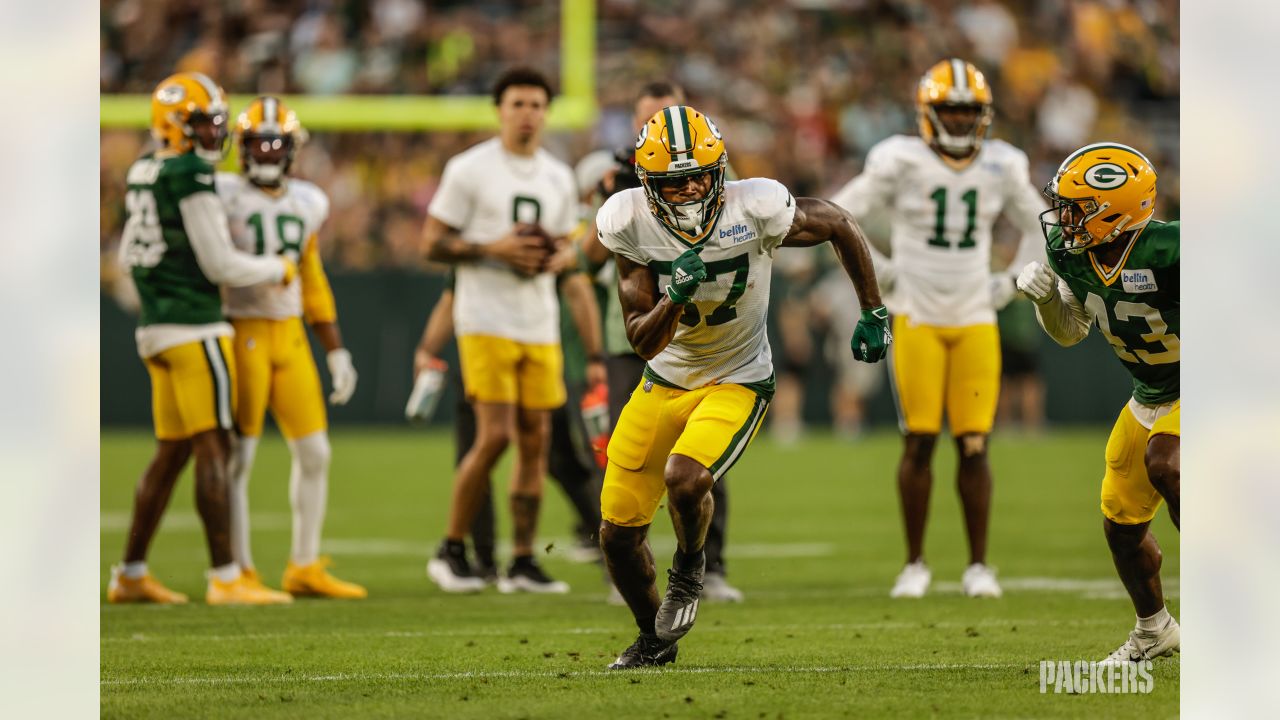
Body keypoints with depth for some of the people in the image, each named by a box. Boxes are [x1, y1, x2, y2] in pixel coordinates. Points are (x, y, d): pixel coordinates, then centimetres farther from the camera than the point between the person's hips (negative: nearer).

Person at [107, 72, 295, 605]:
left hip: (156, 328, 9)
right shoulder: (192, 178, -14)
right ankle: (225, 579, -12)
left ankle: (130, 575, 18)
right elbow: (220, 265, -13)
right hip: (194, 328, -9)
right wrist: (278, 269, 2)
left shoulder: (143, 175, 12)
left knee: (172, 451, 15)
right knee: (214, 448, -8)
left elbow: (129, 256, 21)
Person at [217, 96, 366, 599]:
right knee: (237, 458, -3)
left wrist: (337, 351, 18)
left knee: (314, 453, 6)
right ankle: (239, 572, 3)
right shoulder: (223, 198, -7)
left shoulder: (308, 204, 11)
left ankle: (305, 567, 15)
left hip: (290, 336, 6)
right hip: (242, 334, -6)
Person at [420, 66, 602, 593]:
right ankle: (451, 552, 0)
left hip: (540, 324, 6)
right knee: (494, 436, -13)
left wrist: (557, 252, -1)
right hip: (487, 320, -6)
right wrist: (494, 249, -17)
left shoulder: (558, 177, 14)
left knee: (535, 439, 3)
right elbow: (433, 243, -5)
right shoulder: (470, 170, -4)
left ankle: (524, 561, 9)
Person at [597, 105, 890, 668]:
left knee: (684, 478, -32)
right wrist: (676, 299, -35)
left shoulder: (756, 210, -24)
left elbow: (840, 227, -3)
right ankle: (653, 639, 34)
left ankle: (689, 568, 4)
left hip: (737, 383, -3)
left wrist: (873, 315, 1)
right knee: (618, 534, 5)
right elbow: (644, 343, -15)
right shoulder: (630, 225, -17)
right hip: (665, 382, 3)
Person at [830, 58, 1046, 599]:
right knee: (919, 442, -3)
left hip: (975, 321, 2)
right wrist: (876, 270, -4)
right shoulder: (901, 164, -8)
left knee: (974, 446, -1)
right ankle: (915, 564, 8)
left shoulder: (1001, 170, 4)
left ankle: (979, 565, 8)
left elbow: (1037, 229, 20)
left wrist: (1011, 282, 9)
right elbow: (838, 215, -2)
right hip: (917, 320, -2)